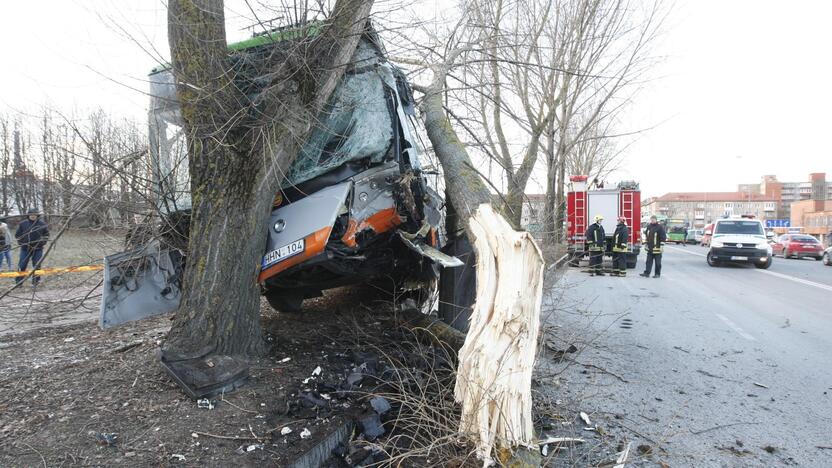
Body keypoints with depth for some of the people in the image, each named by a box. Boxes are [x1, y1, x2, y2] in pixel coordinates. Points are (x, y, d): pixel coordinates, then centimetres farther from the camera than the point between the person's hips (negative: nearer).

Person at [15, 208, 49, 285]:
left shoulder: (42, 223, 1)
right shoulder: (23, 224, 1)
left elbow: (46, 234, 10)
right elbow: (17, 234, 10)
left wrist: (42, 242, -2)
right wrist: (21, 243, 2)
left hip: (38, 249, 0)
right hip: (25, 248, 0)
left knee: (37, 265, 5)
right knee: (22, 265, 3)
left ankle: (36, 281, 15)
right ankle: (19, 281, 12)